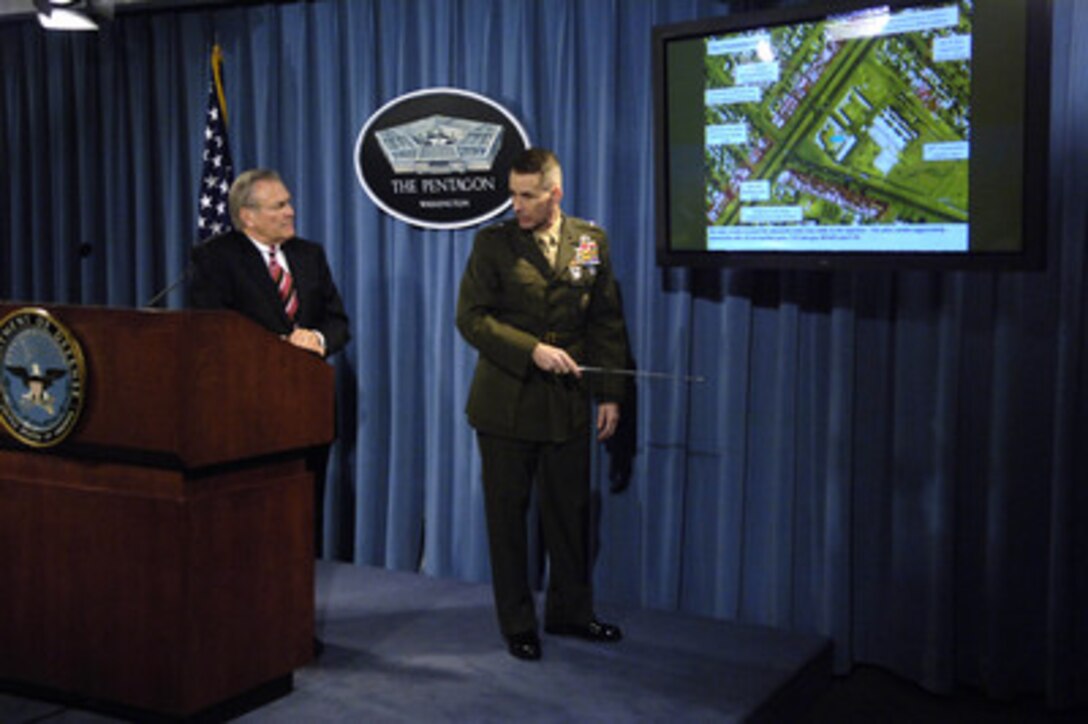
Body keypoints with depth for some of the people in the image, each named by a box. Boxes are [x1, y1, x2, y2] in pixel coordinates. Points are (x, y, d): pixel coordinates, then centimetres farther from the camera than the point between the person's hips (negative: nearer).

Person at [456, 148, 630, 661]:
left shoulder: (592, 242, 5)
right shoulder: (492, 243, -2)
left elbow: (607, 322, 7)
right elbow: (471, 317, -8)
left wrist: (610, 394, 3)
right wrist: (532, 350, -19)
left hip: (568, 404, 2)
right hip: (506, 403, -2)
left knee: (570, 512, 10)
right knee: (507, 516, 6)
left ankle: (569, 611, 28)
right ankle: (517, 624, 20)